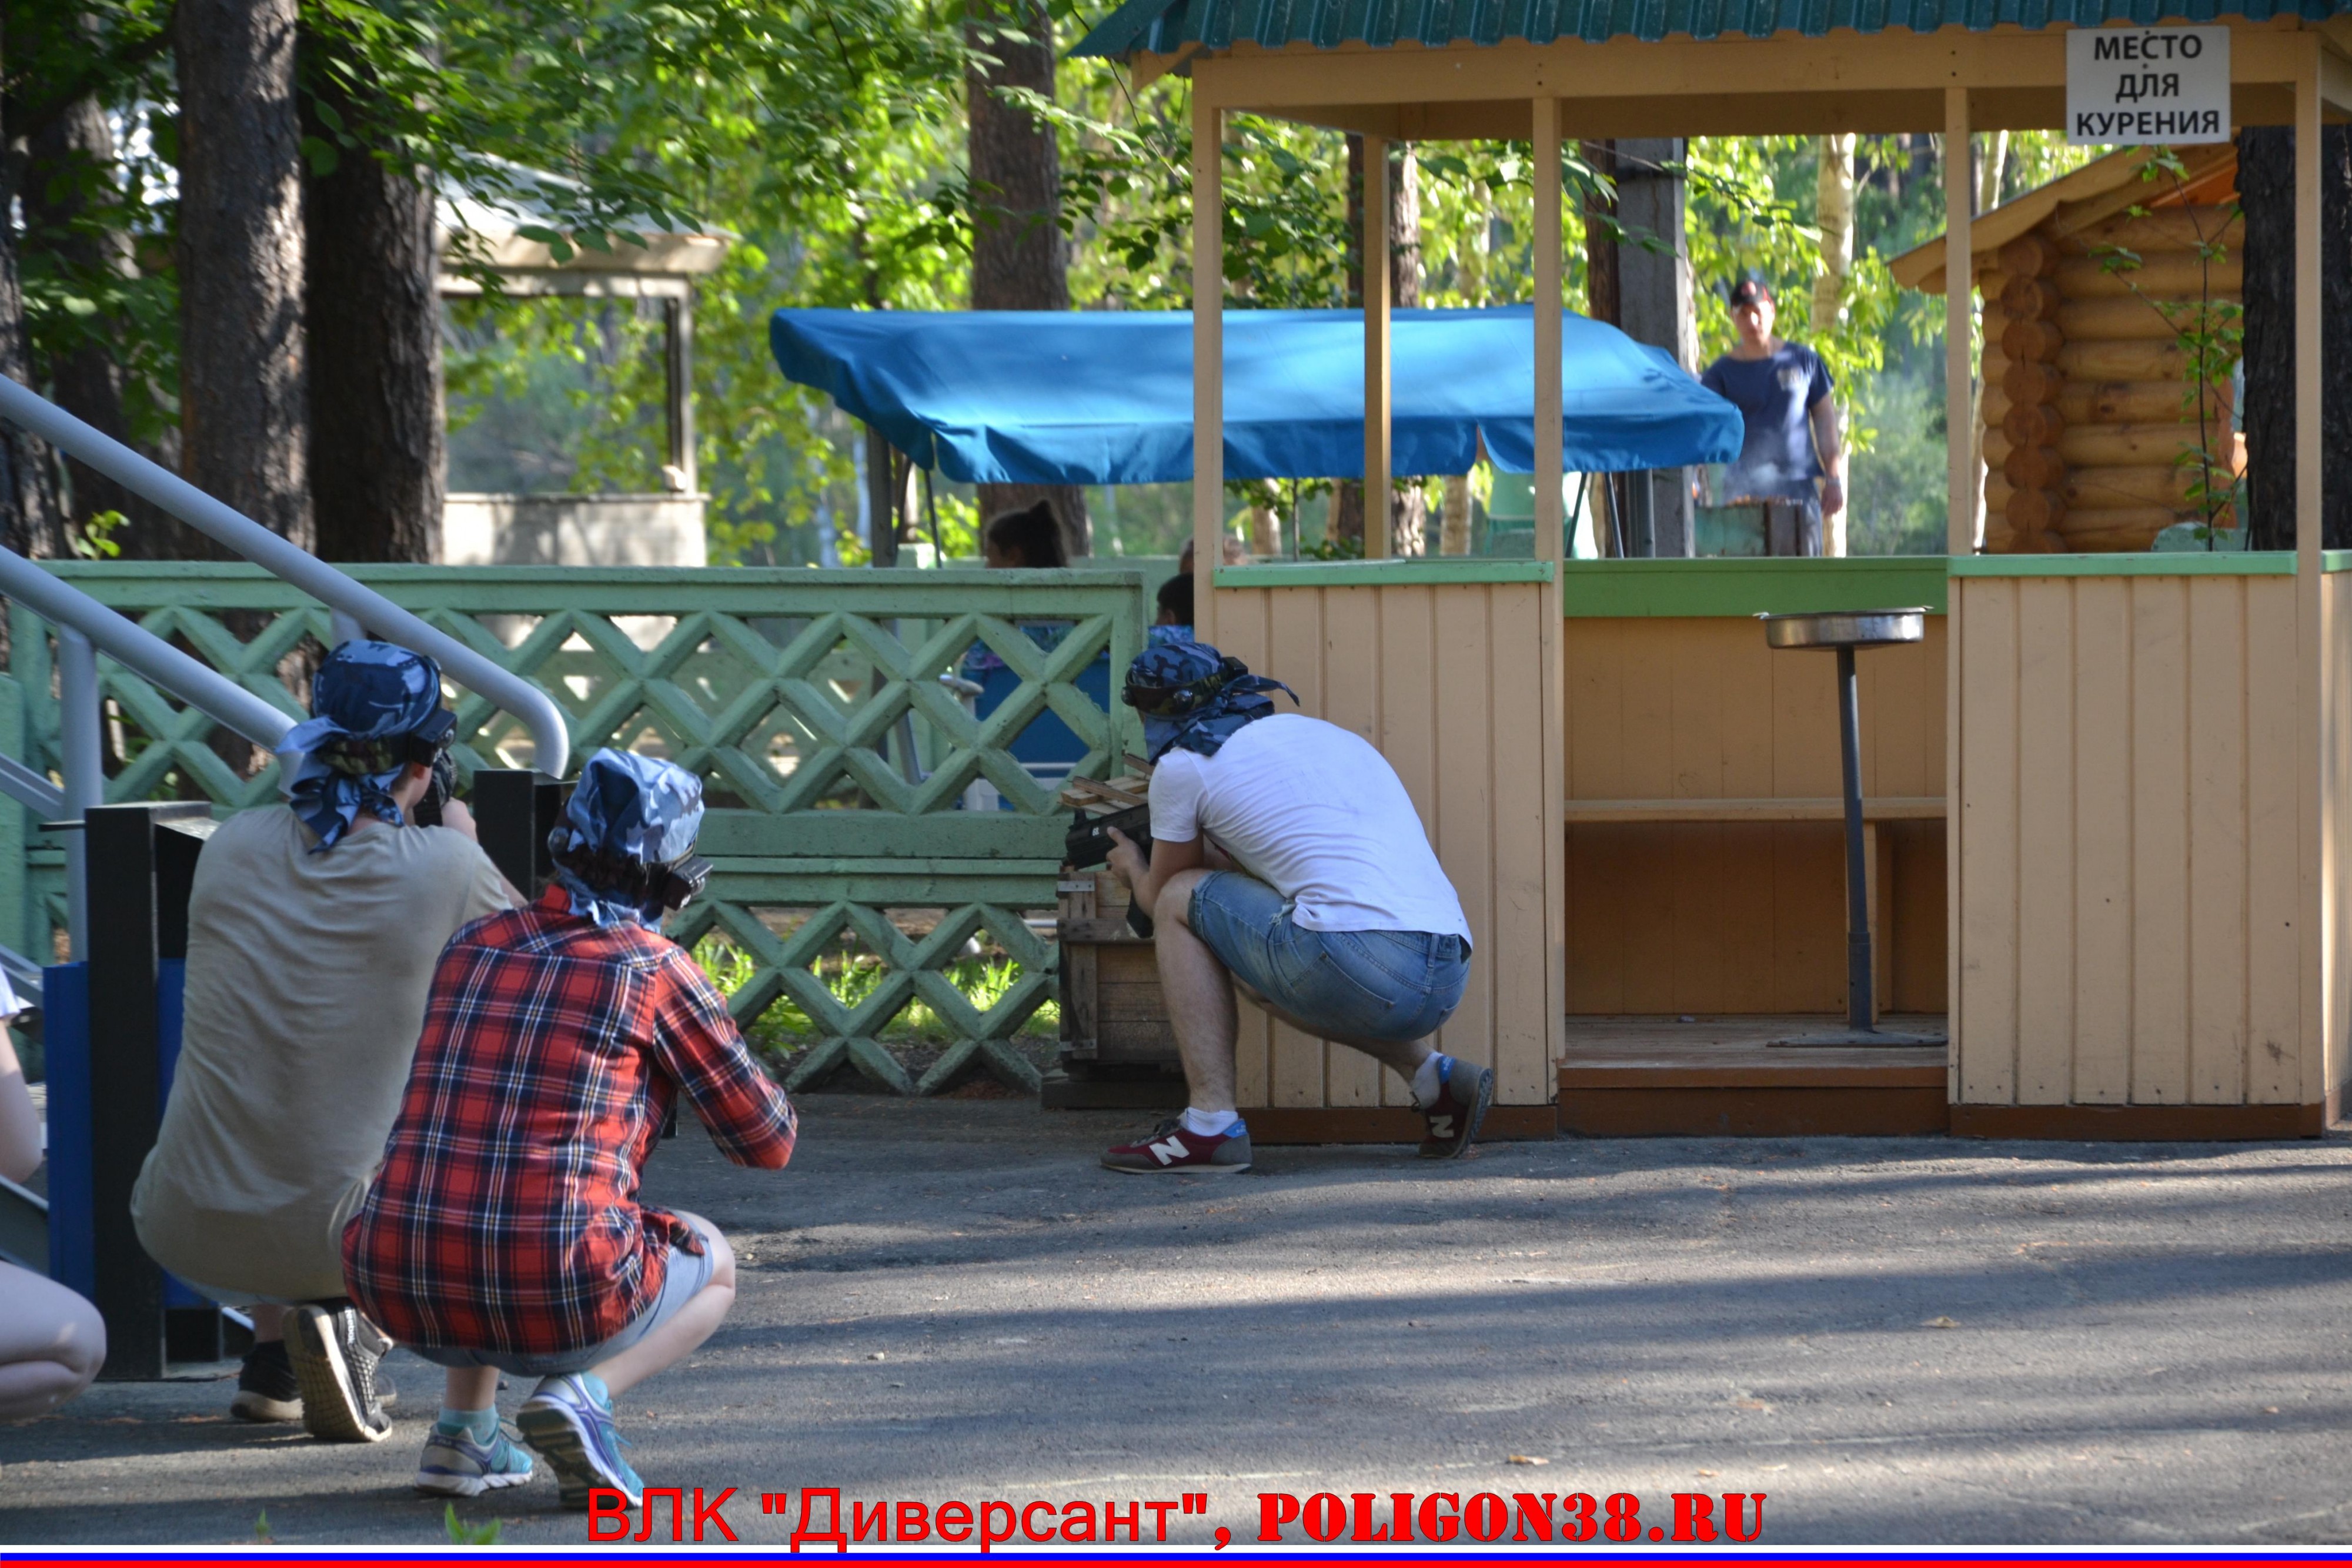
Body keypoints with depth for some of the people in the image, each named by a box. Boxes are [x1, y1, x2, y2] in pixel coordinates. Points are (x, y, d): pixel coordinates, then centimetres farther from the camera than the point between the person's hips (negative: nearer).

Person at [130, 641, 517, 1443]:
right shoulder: (442, 867, -10)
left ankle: (273, 1359, 25)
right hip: (330, 1238, -4)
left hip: (185, 1232, 4)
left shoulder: (232, 847, 0)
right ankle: (358, 1322, 3)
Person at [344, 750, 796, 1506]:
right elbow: (768, 1143, 11)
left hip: (400, 1297, 5)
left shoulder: (469, 947, 16)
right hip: (558, 1303, -5)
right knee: (713, 1265, 27)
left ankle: (463, 1430, 20)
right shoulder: (658, 970, 1)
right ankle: (585, 1394, -2)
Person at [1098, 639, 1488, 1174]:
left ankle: (1211, 1125, 6)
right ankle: (1432, 1076, 17)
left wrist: (1133, 868, 47)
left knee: (1182, 898, 14)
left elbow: (1164, 896, 25)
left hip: (1357, 963, -8)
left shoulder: (1185, 765, 8)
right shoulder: (1327, 736, 28)